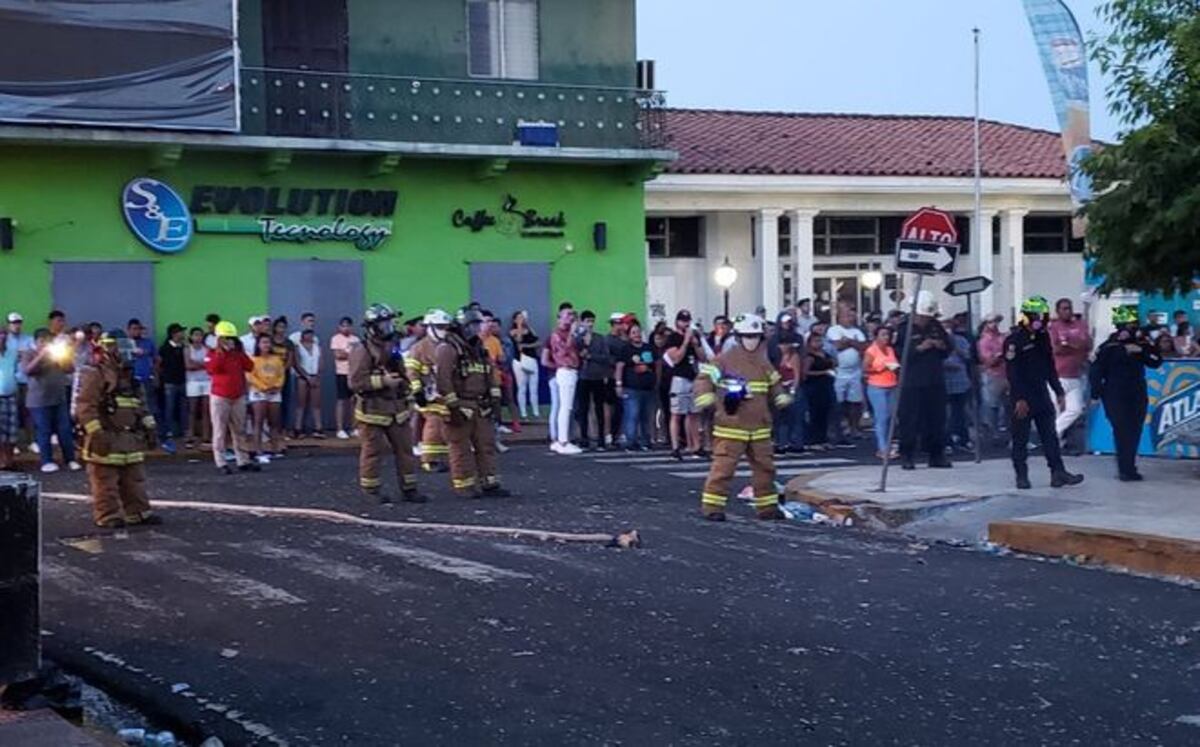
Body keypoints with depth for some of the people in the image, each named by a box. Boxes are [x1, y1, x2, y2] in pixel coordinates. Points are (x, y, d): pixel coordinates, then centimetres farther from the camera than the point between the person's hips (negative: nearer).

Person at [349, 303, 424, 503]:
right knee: (372, 451, 1)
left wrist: (409, 400, 19)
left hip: (397, 410, 7)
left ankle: (408, 488, 14)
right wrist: (382, 381, -23)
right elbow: (356, 382, -21)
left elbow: (402, 376, 24)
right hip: (373, 411, -7)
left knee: (405, 449, 7)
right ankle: (372, 490, 11)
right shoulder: (362, 351, -13)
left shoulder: (392, 347, 14)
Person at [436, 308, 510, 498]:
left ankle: (489, 483, 13)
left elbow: (490, 375, 21)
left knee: (486, 444, 8)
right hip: (460, 406, -8)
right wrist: (453, 406, -20)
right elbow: (443, 379, -18)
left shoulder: (479, 348, 15)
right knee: (461, 448, -1)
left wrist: (494, 397, 11)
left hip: (480, 407, 8)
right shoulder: (448, 349, -12)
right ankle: (464, 485, 6)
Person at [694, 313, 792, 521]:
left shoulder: (765, 364, 13)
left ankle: (767, 506, 22)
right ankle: (712, 506, -1)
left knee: (765, 466, 11)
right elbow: (704, 379, -8)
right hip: (731, 427, -6)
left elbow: (774, 385, 24)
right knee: (723, 466, -7)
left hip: (759, 427, 6)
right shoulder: (725, 360, -6)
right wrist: (706, 400, -24)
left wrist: (782, 397, 4)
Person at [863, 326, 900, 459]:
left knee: (891, 416, 4)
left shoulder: (891, 350, 15)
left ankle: (887, 446, 11)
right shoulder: (871, 351, -3)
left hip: (892, 387, 7)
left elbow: (897, 365, 26)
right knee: (882, 417, -11)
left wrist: (896, 368, 4)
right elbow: (865, 368, -10)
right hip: (877, 388, -6)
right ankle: (883, 449, -11)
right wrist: (880, 368, -18)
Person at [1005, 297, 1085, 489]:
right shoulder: (1014, 340, -13)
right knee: (1021, 438, 2)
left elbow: (1050, 368, 17)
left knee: (1050, 436, 5)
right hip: (1023, 397, -7)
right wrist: (1019, 399, -21)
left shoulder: (1043, 336, 10)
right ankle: (1021, 476, 8)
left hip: (1042, 395, 7)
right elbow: (1013, 372, -17)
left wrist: (1059, 392, 13)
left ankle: (1058, 473, 5)